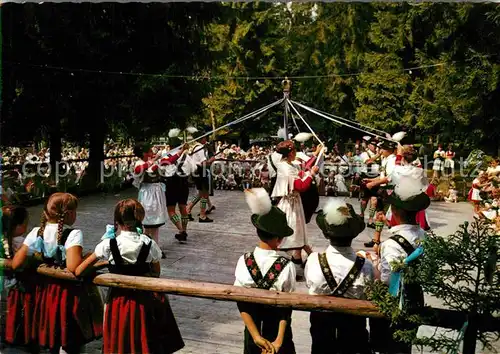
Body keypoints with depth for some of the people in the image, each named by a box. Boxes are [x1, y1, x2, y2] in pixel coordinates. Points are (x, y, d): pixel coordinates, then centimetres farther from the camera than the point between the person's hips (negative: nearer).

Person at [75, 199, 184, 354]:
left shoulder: (109, 244, -14)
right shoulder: (149, 244, -10)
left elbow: (78, 271, -11)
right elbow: (156, 273, 2)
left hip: (119, 299, -1)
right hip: (145, 300, 2)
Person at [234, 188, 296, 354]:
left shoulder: (244, 262, -16)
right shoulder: (286, 265, -22)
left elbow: (241, 304, -16)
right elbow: (287, 306, -20)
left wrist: (256, 337, -16)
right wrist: (278, 340, -16)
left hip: (253, 326, 2)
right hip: (277, 326, -2)